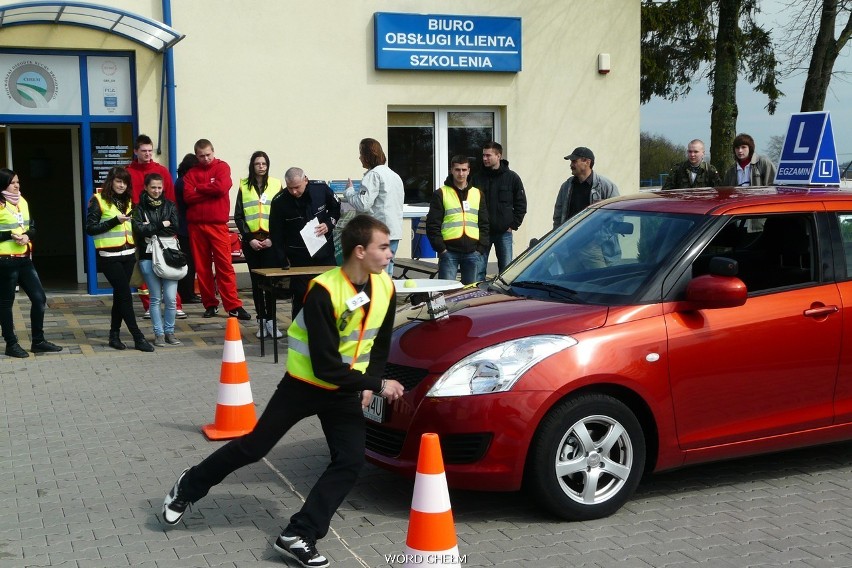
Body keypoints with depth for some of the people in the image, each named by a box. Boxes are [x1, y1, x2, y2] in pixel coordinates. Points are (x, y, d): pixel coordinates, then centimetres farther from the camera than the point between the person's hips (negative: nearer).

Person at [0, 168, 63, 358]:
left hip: (24, 258, 7)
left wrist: (27, 235, -6)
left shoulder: (22, 202, 11)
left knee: (39, 298, 6)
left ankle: (38, 341, 17)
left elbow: (32, 227, 14)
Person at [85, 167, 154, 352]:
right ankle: (138, 338, -5)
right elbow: (90, 228, -10)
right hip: (110, 257, -6)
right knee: (125, 295, -7)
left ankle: (114, 335, 18)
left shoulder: (127, 201, 15)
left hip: (127, 255, 6)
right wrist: (115, 220, -17)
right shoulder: (99, 200, -6)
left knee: (120, 295, 9)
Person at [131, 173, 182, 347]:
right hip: (148, 258, -1)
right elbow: (139, 229, -10)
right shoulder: (140, 208, 5)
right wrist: (162, 225, -5)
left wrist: (151, 228, -6)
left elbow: (175, 228, -2)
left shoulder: (170, 206, 10)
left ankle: (169, 332, 11)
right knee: (155, 298, 3)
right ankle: (159, 333, 12)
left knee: (170, 298, -3)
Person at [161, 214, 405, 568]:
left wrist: (368, 384, -4)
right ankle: (188, 487, 29)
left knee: (350, 462, -8)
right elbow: (326, 367, -29)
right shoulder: (324, 292, -28)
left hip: (346, 392, 5)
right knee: (254, 446, 6)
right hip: (305, 383, -5)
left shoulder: (385, 288, -8)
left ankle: (299, 536, 1)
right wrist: (379, 385, -25)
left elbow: (380, 345, 9)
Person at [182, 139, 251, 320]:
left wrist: (199, 188, -2)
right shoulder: (192, 173, 10)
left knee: (225, 265, -6)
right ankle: (210, 305, 13)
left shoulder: (222, 167, 5)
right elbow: (188, 196, -4)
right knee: (202, 267, 5)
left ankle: (234, 306, -6)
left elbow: (221, 187, -14)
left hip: (218, 225, -3)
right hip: (196, 225, 3)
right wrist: (211, 192, -9)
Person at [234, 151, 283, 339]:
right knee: (256, 281, 5)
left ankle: (270, 320, -4)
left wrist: (272, 238, -6)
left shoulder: (276, 185, 6)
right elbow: (238, 216, 6)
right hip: (251, 240, 1)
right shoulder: (244, 186, 8)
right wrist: (249, 238, -4)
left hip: (271, 240, -1)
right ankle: (261, 320, 9)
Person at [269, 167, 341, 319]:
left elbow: (336, 209, 10)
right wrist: (283, 262, -9)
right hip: (298, 259, -2)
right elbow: (276, 235, -7)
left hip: (324, 252, 2)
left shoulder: (321, 189, -9)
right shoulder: (279, 202, -13)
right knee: (300, 296, -2)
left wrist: (329, 224, -9)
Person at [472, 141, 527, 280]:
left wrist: (513, 225, -3)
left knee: (506, 270, 5)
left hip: (504, 232, 0)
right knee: (478, 270, 0)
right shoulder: (478, 178, 4)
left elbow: (521, 204, 5)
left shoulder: (512, 178, 2)